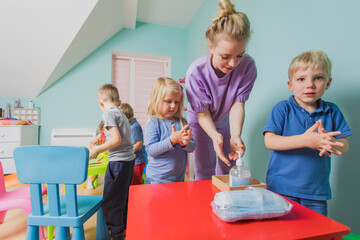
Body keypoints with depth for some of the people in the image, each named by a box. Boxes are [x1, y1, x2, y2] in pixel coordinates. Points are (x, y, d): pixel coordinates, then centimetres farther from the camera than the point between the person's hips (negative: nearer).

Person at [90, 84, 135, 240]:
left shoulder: (108, 113, -11)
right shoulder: (122, 114, 15)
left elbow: (117, 140, -21)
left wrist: (98, 149, -9)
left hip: (119, 161, -9)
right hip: (129, 158, 9)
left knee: (110, 201, 5)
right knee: (122, 196, 23)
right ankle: (123, 226, 39)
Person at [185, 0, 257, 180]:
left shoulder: (248, 66, -27)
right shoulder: (195, 72, -33)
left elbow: (238, 104, -24)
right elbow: (202, 113, -25)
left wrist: (236, 135, -38)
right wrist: (215, 135, -42)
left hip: (226, 119, 3)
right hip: (200, 121, -2)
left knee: (228, 166, 12)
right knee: (204, 168, 0)